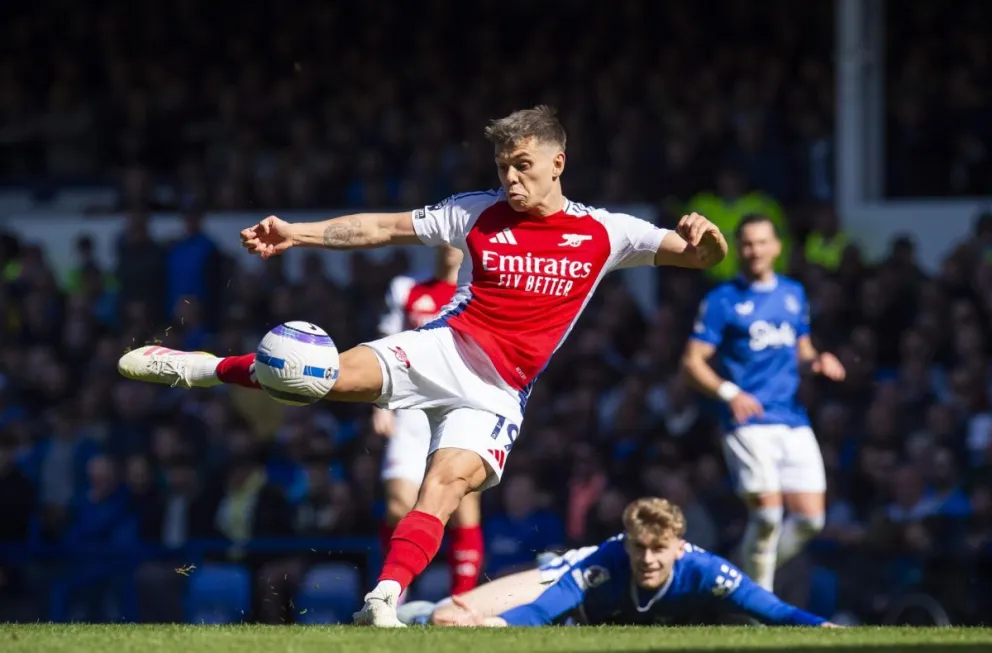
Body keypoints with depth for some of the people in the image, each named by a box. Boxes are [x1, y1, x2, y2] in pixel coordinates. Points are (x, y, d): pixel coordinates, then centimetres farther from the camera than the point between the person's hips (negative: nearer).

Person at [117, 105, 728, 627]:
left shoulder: (604, 233, 4)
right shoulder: (480, 212, 6)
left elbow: (700, 256, 2)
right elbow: (384, 228, 9)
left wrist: (704, 241, -23)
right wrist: (294, 233, 1)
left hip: (497, 394, 0)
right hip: (445, 348, 0)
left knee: (443, 489, -24)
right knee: (337, 375, -23)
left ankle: (385, 601, -28)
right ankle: (201, 368, -7)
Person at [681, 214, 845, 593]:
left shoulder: (794, 294, 16)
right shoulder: (722, 300, -1)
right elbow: (692, 362, -5)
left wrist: (817, 361, 3)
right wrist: (728, 393, -22)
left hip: (794, 422, 6)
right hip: (749, 423, -6)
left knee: (810, 518, -1)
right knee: (767, 513, -18)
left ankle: (753, 577, 20)